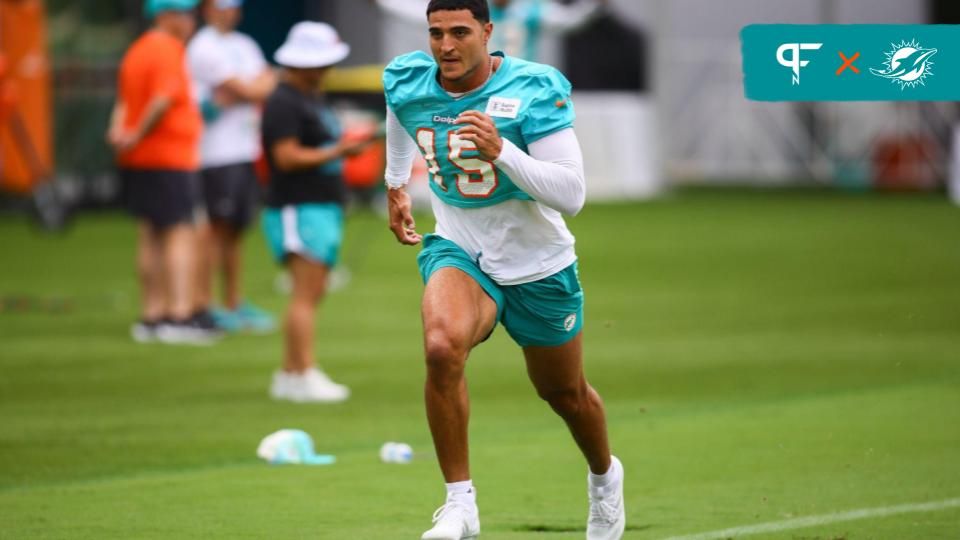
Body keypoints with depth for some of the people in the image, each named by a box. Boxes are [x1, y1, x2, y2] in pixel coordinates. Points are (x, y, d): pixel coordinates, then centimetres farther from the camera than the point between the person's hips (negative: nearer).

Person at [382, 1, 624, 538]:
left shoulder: (534, 90, -24)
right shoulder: (406, 82, -11)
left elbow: (572, 195, -29)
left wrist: (501, 152, -41)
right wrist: (396, 183, 28)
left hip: (539, 265, -1)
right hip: (459, 251, 1)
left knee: (565, 393, 18)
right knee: (442, 347, -32)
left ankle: (605, 477, 53)